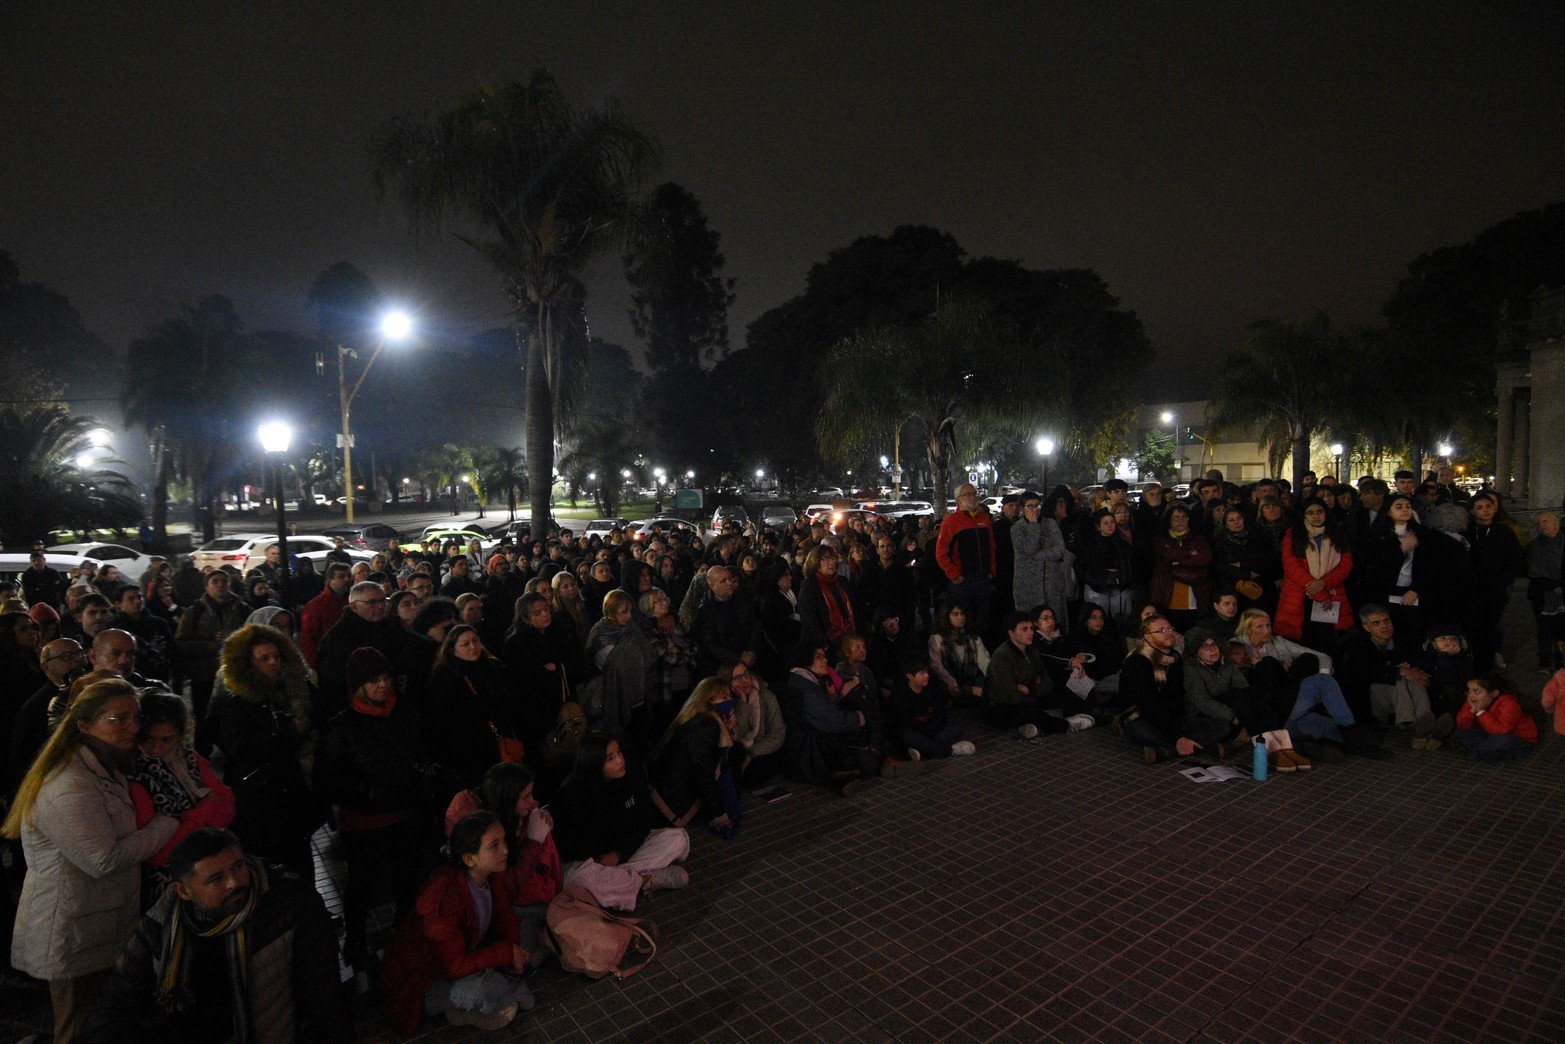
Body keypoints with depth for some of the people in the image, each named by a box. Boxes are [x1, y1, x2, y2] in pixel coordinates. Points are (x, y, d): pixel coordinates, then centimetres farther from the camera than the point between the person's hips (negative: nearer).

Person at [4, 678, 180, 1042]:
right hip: (73, 939, -9)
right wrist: (167, 825, -17)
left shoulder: (106, 768, 6)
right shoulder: (69, 787, -26)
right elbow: (104, 859, -27)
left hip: (105, 928, 9)